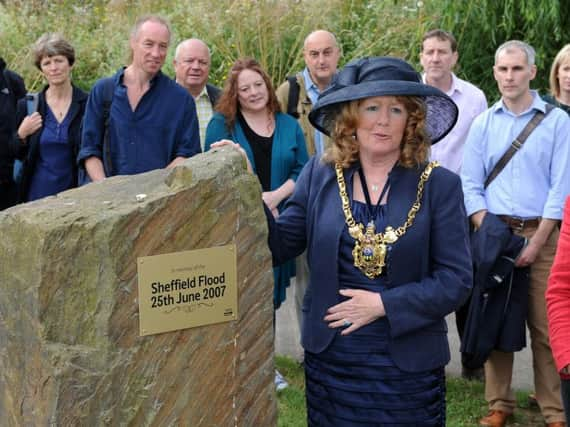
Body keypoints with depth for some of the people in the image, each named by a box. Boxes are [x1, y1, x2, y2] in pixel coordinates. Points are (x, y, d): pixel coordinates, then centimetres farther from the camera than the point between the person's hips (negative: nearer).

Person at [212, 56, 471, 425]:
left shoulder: (440, 185, -6)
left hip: (408, 364, -2)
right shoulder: (319, 175, 0)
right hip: (330, 359, 2)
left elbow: (456, 280, -8)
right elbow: (279, 245, 1)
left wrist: (383, 304, -17)